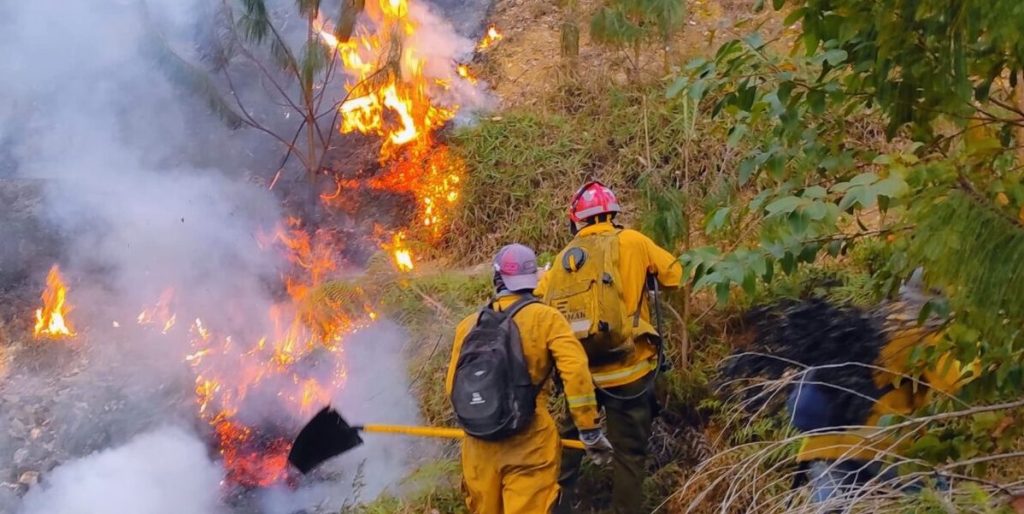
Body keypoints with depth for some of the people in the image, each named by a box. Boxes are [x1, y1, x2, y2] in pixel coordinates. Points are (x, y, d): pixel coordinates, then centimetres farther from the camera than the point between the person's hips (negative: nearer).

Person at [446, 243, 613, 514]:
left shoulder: (468, 324, 6)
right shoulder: (546, 318, -5)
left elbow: (453, 385, 10)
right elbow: (576, 373, -16)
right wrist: (590, 431, -8)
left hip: (478, 444, 4)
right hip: (529, 443, -4)